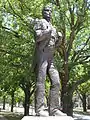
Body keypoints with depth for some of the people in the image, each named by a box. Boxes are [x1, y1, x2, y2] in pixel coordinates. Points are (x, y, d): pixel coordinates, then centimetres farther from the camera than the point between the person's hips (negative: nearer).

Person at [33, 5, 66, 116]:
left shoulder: (53, 28, 28)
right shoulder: (40, 22, 6)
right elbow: (37, 37, -10)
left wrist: (59, 38, 6)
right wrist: (50, 30, -12)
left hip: (51, 57, 8)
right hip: (41, 54, -7)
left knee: (56, 82, -5)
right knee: (41, 81, -13)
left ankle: (53, 109, -7)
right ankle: (39, 109, -15)